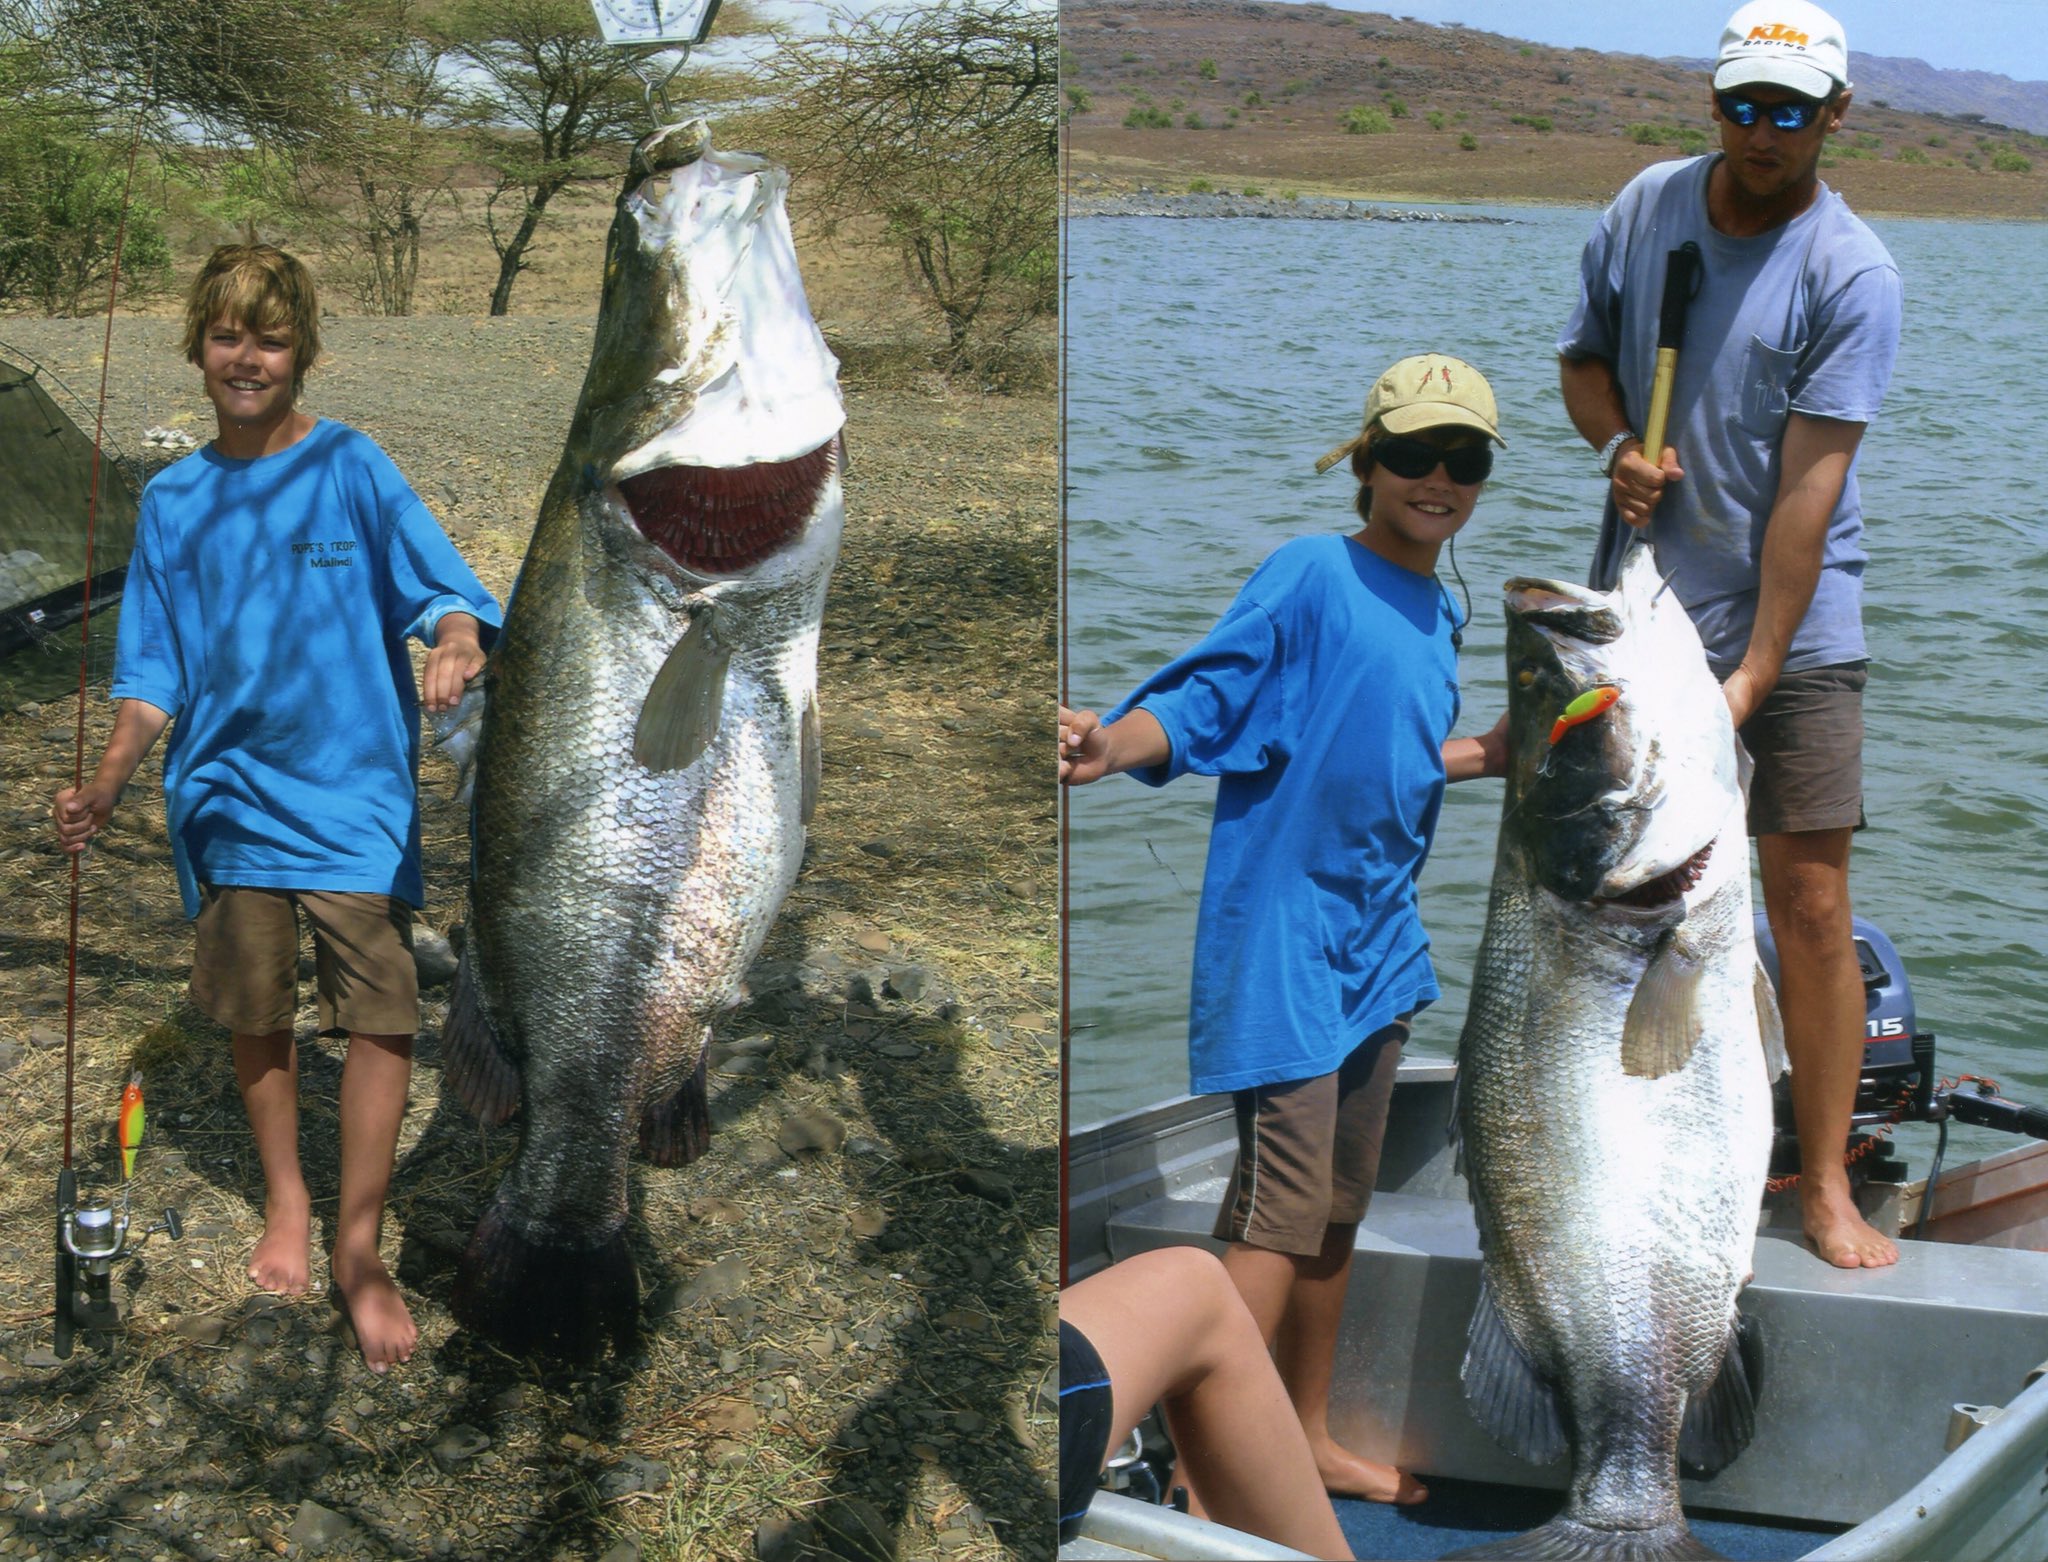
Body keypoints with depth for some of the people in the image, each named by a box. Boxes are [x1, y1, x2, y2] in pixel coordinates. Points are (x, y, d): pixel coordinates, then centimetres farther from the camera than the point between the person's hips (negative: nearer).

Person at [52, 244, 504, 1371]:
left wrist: (453, 642, -35)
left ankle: (358, 1245, 4)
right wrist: (107, 783, -7)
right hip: (227, 798, 3)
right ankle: (284, 1202, 35)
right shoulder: (172, 500, 7)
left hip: (353, 791, -3)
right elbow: (154, 676, 8)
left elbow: (446, 591, -11)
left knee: (382, 1013, -9)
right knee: (254, 1015, 12)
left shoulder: (349, 467, -4)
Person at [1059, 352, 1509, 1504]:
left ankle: (1310, 1439, 30)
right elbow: (1203, 700, -20)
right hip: (1286, 940, -8)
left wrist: (1513, 749, 26)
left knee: (1339, 1213, 16)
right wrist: (1113, 745, -38)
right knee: (1280, 1212, -10)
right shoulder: (1312, 574, -11)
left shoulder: (1441, 609, 14)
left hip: (1379, 942, 8)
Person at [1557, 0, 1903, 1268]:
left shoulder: (1853, 272, -11)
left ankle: (1828, 1185, 6)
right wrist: (1618, 443, -6)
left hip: (1797, 627, -4)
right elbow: (1585, 354, 17)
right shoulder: (1647, 206, 3)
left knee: (1811, 903, -5)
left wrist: (1752, 676, -20)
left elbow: (1810, 485, -16)